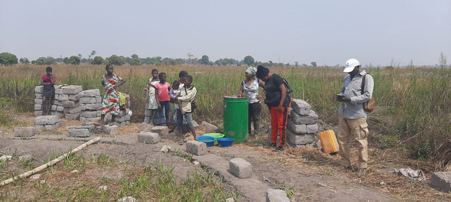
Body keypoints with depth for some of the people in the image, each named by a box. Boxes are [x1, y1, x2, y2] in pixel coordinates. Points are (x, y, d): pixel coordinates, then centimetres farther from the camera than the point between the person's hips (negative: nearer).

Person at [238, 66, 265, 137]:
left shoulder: (258, 81, -4)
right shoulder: (243, 82, 7)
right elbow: (241, 90, 0)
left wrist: (261, 95, -7)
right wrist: (240, 94, -22)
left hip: (256, 103, -4)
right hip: (247, 104, 4)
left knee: (256, 119, 0)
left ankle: (256, 133, 6)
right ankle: (248, 133, 17)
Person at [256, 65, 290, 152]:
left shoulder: (275, 78, -15)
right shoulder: (267, 81, 9)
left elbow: (284, 90, -20)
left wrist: (280, 105, -23)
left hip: (281, 105, -9)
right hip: (273, 105, 9)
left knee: (281, 125, -4)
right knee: (273, 124, 14)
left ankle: (281, 146, 1)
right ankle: (273, 142, 26)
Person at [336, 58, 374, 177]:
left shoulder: (366, 78, -6)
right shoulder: (347, 78, 16)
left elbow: (367, 96, -15)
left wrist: (350, 99, -21)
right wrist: (340, 96, 2)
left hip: (357, 115, -7)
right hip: (343, 113, 8)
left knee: (361, 141, 0)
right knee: (342, 139, 12)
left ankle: (363, 167, 12)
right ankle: (346, 164, 26)